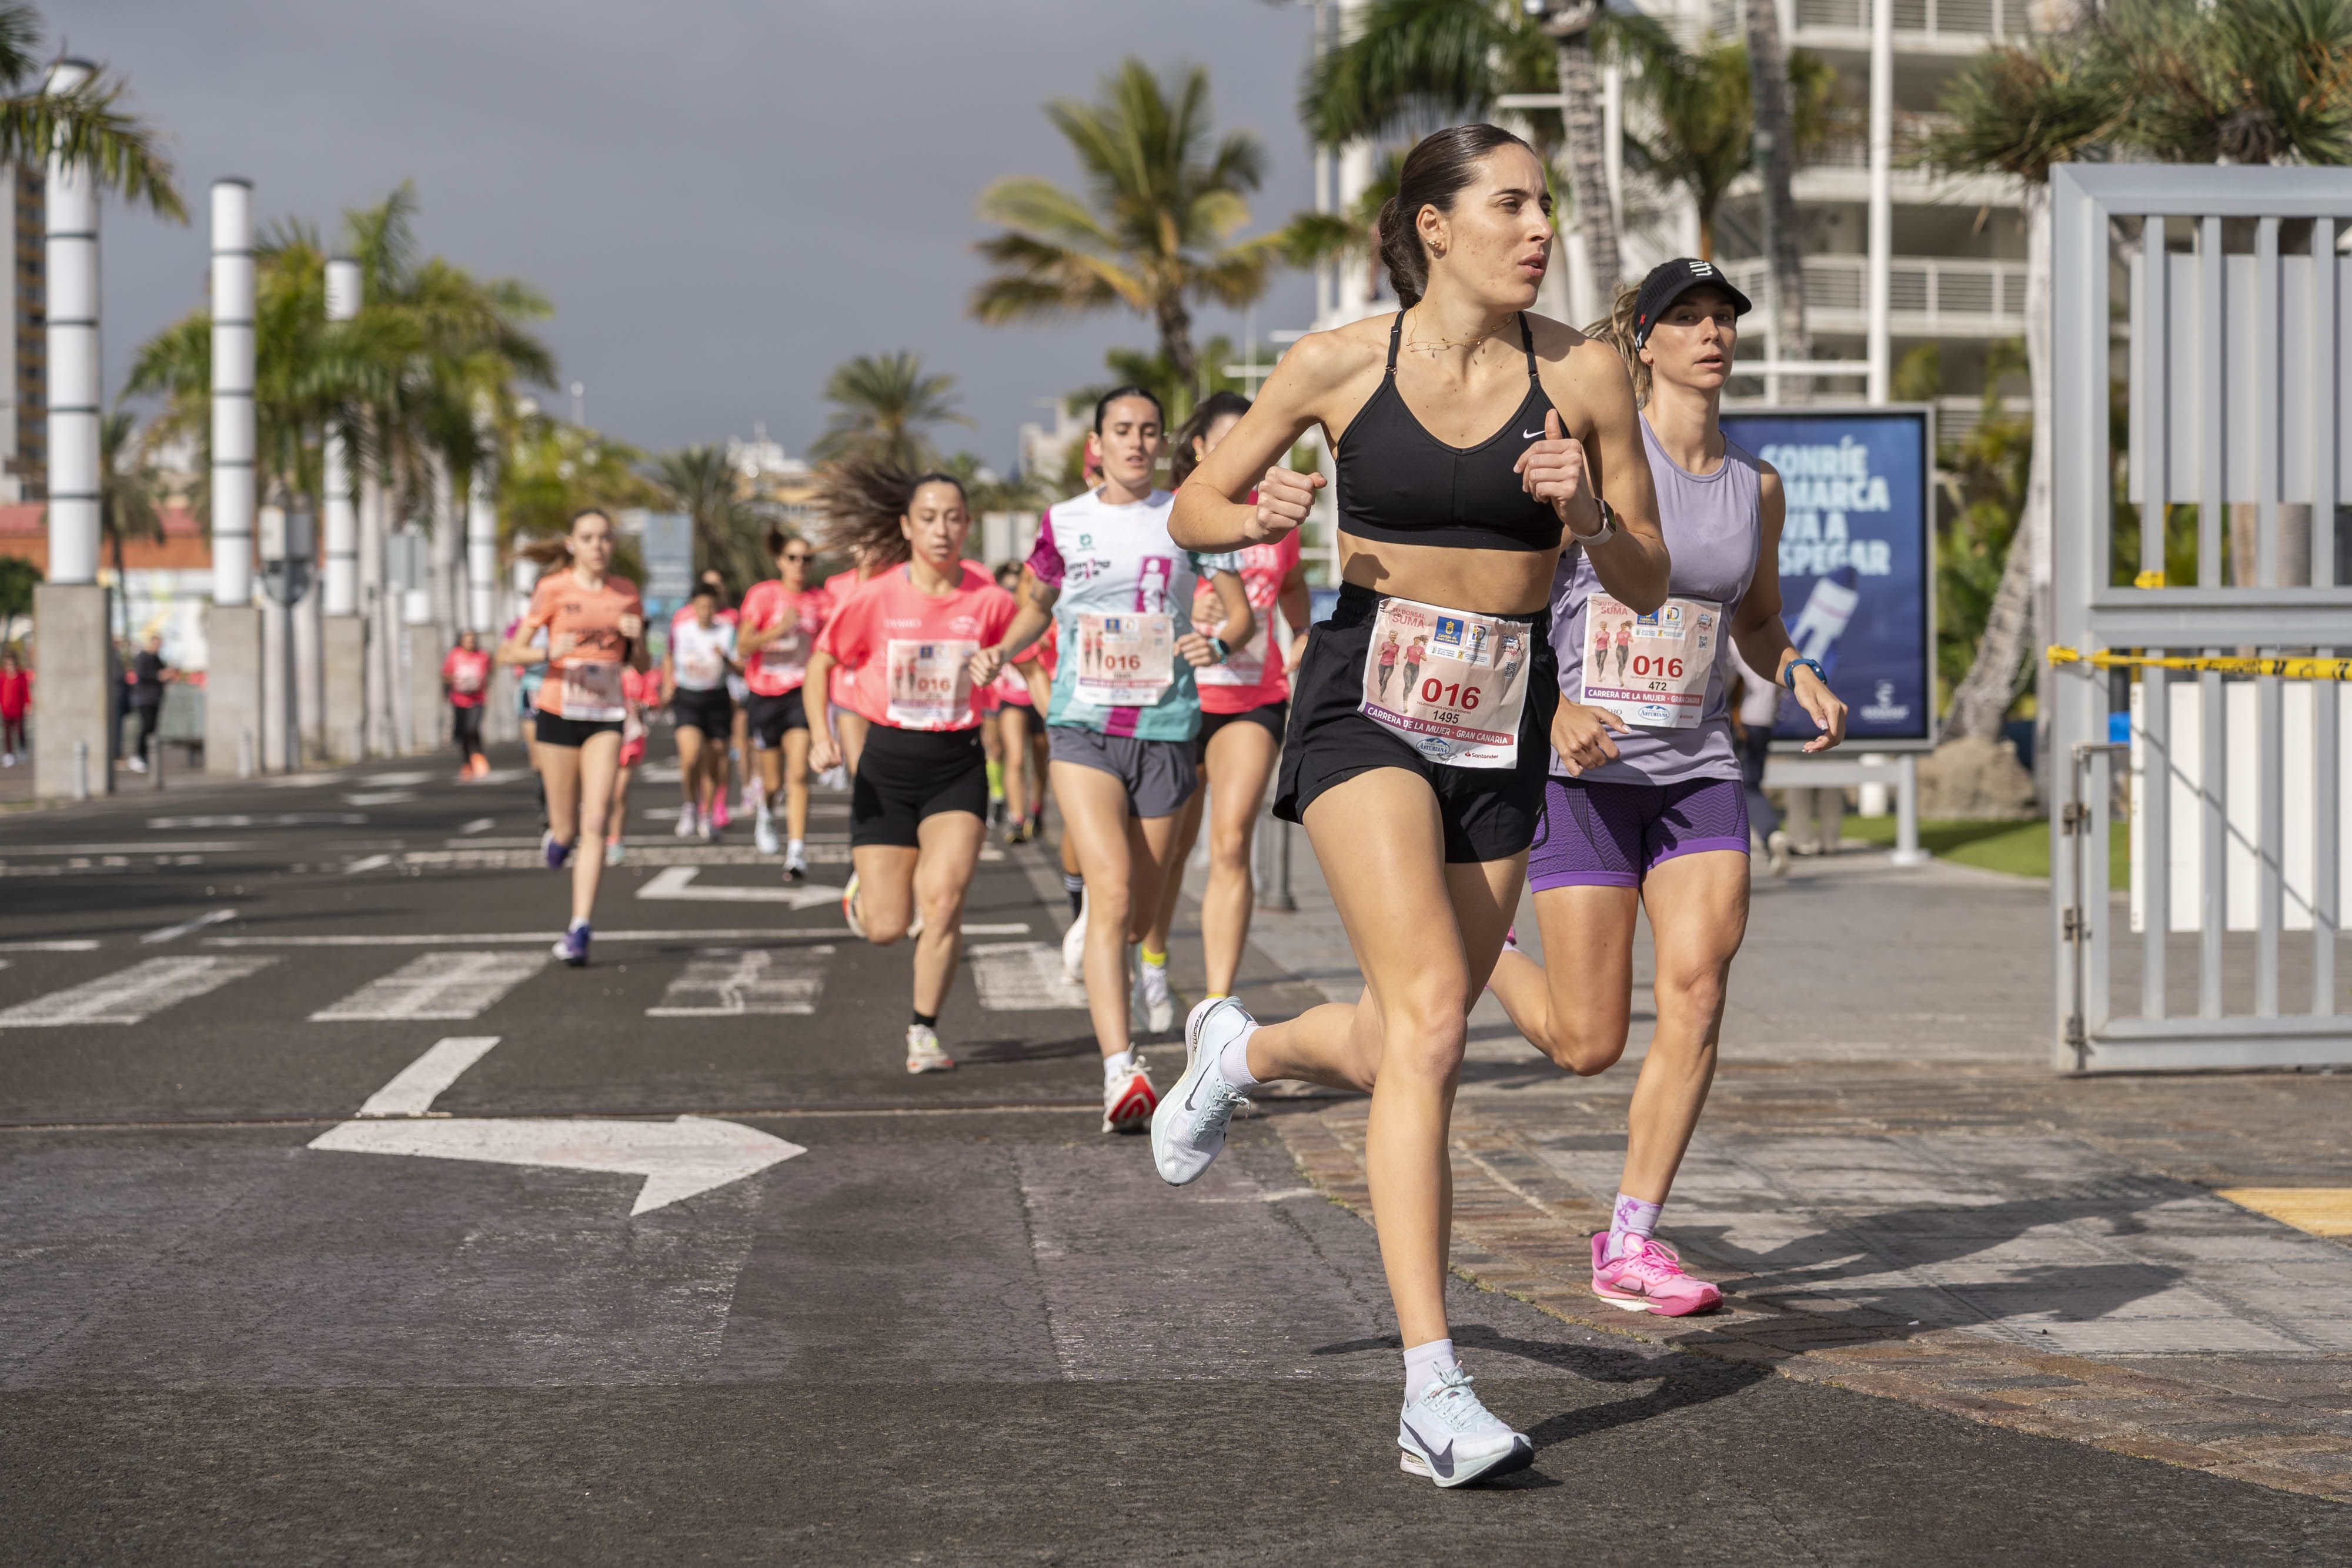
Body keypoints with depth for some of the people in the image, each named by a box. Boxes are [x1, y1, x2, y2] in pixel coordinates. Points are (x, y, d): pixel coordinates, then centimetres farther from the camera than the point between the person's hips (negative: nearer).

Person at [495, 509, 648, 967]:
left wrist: (637, 638, -7)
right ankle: (556, 836, 44)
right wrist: (549, 654, -21)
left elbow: (640, 666, 14)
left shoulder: (626, 593, 7)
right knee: (568, 831, 5)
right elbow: (510, 653, -3)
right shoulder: (553, 590, -2)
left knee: (596, 824, -13)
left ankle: (579, 931, -12)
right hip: (559, 712, -1)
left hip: (606, 718, 1)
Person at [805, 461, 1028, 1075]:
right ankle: (862, 882, 37)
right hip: (887, 766, 0)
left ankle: (924, 1032, -1)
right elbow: (821, 661, 3)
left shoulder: (989, 600, -7)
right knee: (886, 928, -1)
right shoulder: (877, 596, -9)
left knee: (943, 895, -19)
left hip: (959, 766, 0)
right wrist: (823, 732, -11)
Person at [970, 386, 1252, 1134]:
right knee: (1111, 889, -20)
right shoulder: (1063, 522, 6)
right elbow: (1038, 604, 22)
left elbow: (1241, 612, 4)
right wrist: (1003, 652, 2)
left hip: (1165, 729, 1)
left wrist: (1217, 643, -18)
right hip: (1083, 727, -1)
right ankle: (1121, 1074, -27)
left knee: (1138, 916, 9)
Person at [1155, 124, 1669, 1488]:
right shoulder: (1341, 363, -1)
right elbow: (1193, 508, 10)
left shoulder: (1582, 374, 2)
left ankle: (1240, 1048, 48)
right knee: (1429, 1021, -21)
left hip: (1505, 723, 4)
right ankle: (1434, 1392, -21)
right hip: (1366, 703, -3)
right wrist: (1260, 517, -13)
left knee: (1409, 1047, 12)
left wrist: (1585, 513, -14)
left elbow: (1649, 586, 6)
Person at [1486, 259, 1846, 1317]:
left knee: (1697, 995, -14)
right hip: (1584, 770, -4)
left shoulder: (1756, 484, 9)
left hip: (1698, 772, 4)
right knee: (1589, 1045, -3)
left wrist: (1801, 680, 2)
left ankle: (1630, 1246, -3)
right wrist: (1553, 706, -25)